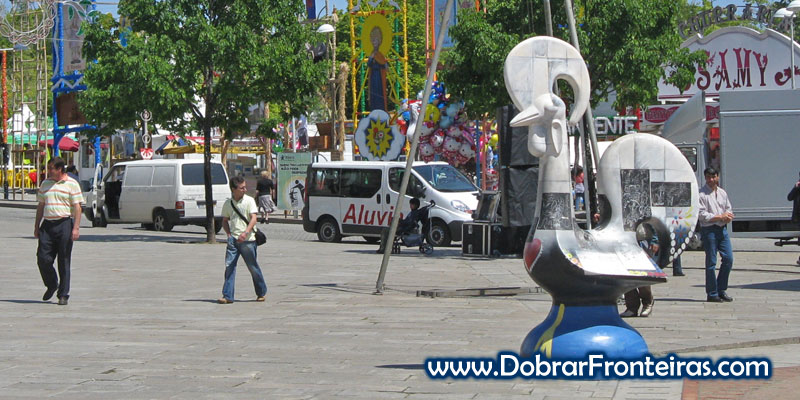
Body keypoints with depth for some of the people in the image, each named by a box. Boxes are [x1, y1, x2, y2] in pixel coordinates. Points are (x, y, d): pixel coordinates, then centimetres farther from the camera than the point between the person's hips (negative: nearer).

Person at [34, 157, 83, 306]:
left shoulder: (72, 184, -1)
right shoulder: (45, 183, 15)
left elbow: (77, 207, -4)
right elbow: (40, 206, 20)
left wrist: (76, 228, -13)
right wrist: (37, 226, 15)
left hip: (64, 224, -4)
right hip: (47, 225, 4)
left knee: (64, 262, -1)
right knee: (43, 258, -4)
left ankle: (63, 295, 5)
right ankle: (51, 285, 21)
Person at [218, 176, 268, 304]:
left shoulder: (249, 201, -3)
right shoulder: (228, 204, 8)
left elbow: (253, 218, -12)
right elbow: (225, 220, 18)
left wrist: (245, 232, -26)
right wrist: (229, 234, 1)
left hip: (247, 240, -3)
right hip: (233, 240, 3)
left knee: (253, 267, 5)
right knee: (229, 266, -6)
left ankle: (261, 292, 23)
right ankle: (227, 296, -4)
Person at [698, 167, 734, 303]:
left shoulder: (722, 193, 15)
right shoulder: (702, 194, -7)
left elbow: (729, 209, 22)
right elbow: (702, 214, -13)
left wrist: (728, 216, -2)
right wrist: (720, 217, -13)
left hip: (722, 229, 6)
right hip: (709, 230, -6)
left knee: (728, 258, 3)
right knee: (711, 262, -3)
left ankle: (721, 290, 15)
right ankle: (712, 294, 4)